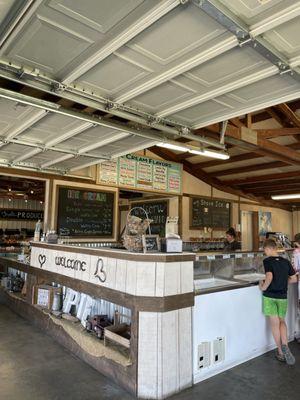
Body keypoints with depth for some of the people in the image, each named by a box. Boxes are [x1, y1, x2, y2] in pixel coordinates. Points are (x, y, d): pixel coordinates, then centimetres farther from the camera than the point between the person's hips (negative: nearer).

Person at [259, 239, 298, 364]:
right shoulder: (286, 261, 2)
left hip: (270, 296, -4)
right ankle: (285, 346, -1)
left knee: (275, 324, 7)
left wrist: (264, 287, -13)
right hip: (283, 297, 4)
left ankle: (281, 353, 15)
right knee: (282, 321, 19)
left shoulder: (267, 261, -13)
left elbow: (269, 276, -28)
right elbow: (294, 279, 8)